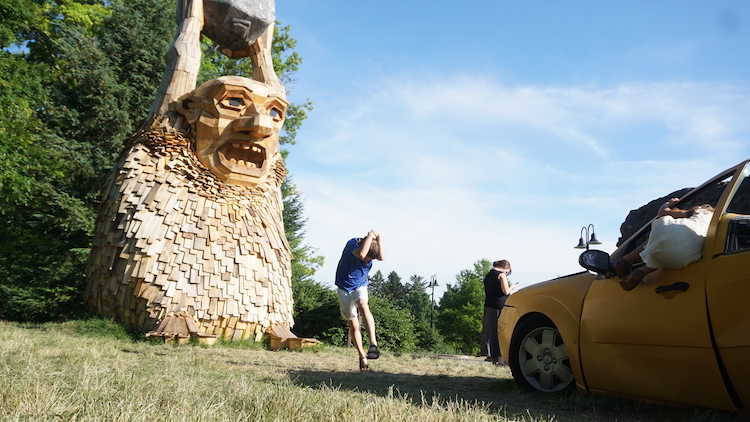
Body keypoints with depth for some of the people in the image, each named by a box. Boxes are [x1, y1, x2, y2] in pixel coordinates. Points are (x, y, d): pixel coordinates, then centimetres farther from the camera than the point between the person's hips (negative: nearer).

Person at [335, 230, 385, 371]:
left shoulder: (373, 247, -10)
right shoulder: (352, 244, -21)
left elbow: (382, 258, -29)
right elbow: (361, 254, -42)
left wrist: (379, 238, -28)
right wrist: (370, 236, -33)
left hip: (360, 286, 1)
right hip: (344, 288, -1)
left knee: (363, 306, -32)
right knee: (353, 324, 1)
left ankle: (373, 345, -42)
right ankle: (362, 357, 15)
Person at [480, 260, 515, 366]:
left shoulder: (488, 276, 16)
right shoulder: (501, 275, -7)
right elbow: (506, 291, -13)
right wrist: (511, 287, 4)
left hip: (489, 306, 7)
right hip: (500, 307, -7)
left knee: (491, 332, 9)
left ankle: (492, 358, 12)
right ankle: (501, 359, -5)